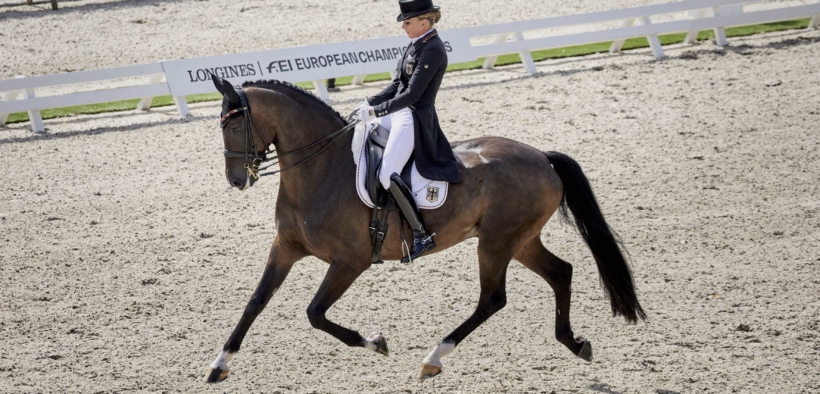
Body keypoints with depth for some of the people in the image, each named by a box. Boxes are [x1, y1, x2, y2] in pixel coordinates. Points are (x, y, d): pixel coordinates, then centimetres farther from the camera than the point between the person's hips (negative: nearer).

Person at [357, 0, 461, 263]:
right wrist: (371, 103, 4)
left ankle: (421, 235, -15)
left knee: (388, 175, -23)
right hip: (398, 113, 11)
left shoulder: (433, 51, -19)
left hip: (415, 118, -11)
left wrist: (377, 111, -19)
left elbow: (412, 95, -22)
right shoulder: (417, 43, 11)